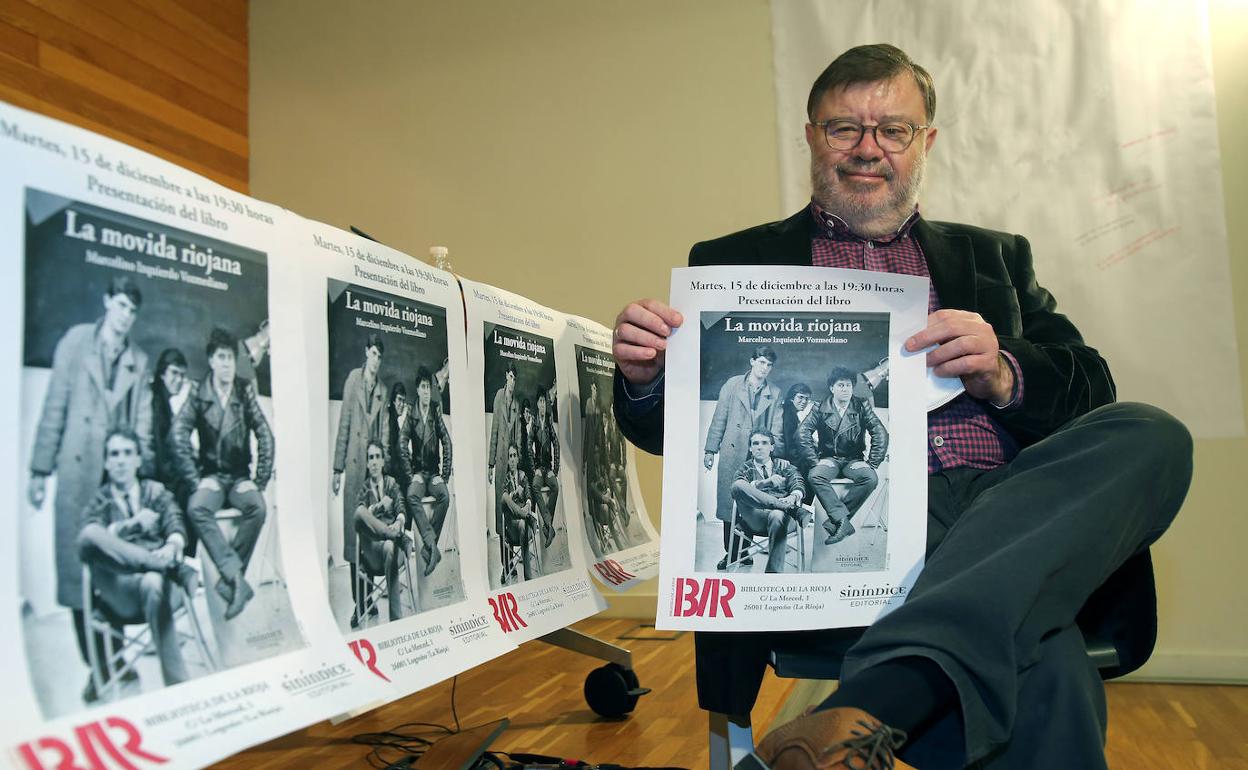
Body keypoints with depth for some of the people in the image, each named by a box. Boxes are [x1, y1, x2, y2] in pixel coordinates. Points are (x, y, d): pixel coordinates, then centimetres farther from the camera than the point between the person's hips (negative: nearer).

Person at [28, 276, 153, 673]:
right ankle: (93, 660, 8)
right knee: (77, 559, 0)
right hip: (77, 469, -1)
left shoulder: (139, 360, 10)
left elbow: (142, 422, 8)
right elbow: (54, 408, 3)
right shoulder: (76, 340, 5)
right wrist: (40, 469, -1)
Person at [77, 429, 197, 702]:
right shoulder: (99, 500, 21)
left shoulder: (156, 491, 23)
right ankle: (177, 569, -37)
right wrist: (133, 524, -14)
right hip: (118, 590, 0)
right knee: (88, 536, -28)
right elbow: (91, 536, -1)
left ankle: (178, 686, -40)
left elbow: (176, 525, 3)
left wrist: (172, 546, -20)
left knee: (153, 583, -39)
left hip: (156, 577, 0)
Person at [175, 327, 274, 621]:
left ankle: (229, 580, -23)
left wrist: (259, 480, -9)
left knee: (257, 507, -31)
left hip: (240, 476, 0)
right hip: (212, 475, 0)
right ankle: (236, 576, -36)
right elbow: (179, 436, -9)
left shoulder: (245, 391, 0)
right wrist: (196, 481, -16)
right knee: (196, 508, -32)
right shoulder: (199, 395, -1)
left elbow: (265, 436, -3)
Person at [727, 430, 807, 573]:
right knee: (738, 486, -28)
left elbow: (799, 485, 7)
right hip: (755, 519, 0)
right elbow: (738, 488, 0)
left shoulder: (784, 465, 25)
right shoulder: (745, 468, 23)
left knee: (777, 516, -39)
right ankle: (792, 509, -36)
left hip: (782, 513, 0)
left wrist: (793, 496, -18)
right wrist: (766, 482, -15)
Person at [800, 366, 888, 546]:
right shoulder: (820, 409, 1)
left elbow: (881, 434, -3)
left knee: (871, 478, -32)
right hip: (829, 458, 0)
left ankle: (835, 520, -27)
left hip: (854, 459, 1)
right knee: (815, 476, -34)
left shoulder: (862, 407, 2)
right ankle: (843, 521, -37)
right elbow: (803, 433, -7)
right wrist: (814, 461, -16)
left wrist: (871, 463, -12)